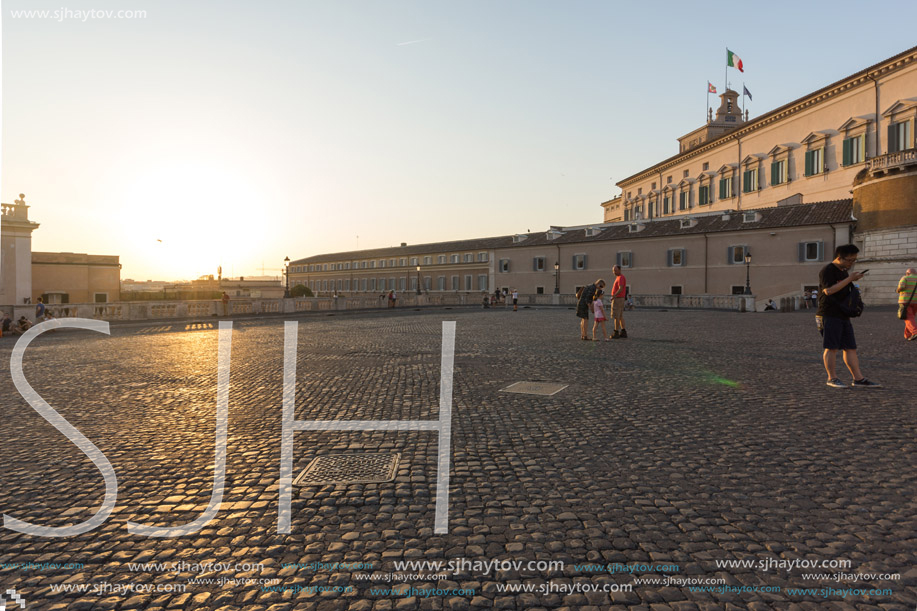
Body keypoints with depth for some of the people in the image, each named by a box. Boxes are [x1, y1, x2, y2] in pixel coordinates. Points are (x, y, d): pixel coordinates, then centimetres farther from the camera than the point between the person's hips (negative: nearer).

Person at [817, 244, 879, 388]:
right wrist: (849, 279, -20)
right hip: (830, 315, -9)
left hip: (843, 315, 9)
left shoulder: (844, 271, 20)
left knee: (850, 348, 8)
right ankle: (832, 378, 3)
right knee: (831, 347, -5)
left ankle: (858, 379, 11)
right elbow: (829, 290, -23)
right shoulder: (827, 271, -9)